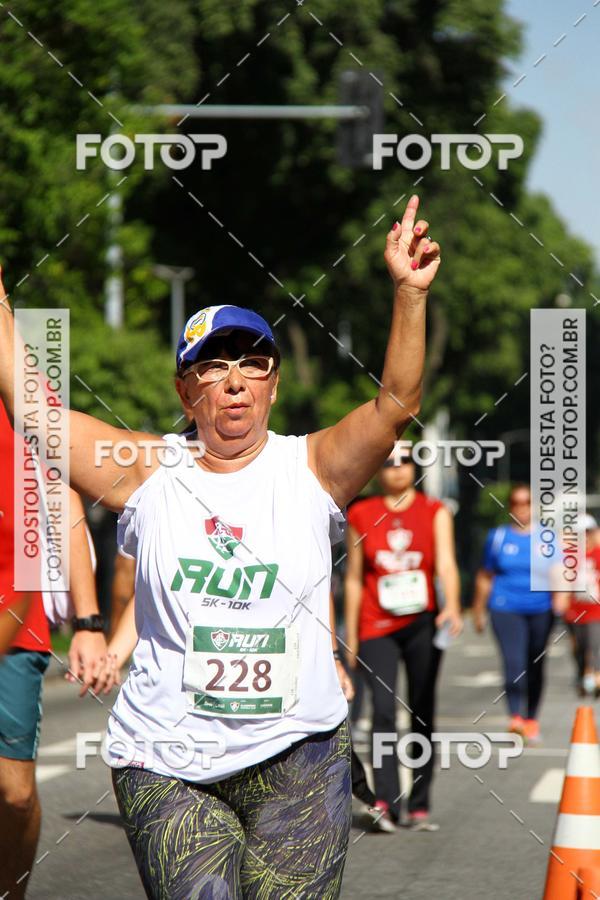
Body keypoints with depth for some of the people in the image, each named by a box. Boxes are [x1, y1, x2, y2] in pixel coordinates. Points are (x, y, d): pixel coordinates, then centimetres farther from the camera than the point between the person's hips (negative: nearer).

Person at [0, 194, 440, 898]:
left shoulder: (312, 468, 4)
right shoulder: (148, 471, 4)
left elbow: (396, 404, -9)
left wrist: (408, 293, -20)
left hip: (296, 757, 1)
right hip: (165, 762, 0)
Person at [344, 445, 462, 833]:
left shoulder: (434, 512, 5)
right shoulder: (361, 515, 6)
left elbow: (446, 563, -8)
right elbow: (354, 579, 10)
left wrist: (452, 607, -27)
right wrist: (350, 639, 9)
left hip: (422, 625, 1)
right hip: (377, 628, -1)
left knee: (423, 716, 5)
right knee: (384, 709, -17)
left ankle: (420, 807, 13)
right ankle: (385, 802, -24)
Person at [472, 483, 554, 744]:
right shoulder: (497, 537, 7)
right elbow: (485, 577, 14)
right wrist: (478, 611, 17)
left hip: (540, 609, 2)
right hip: (506, 609, -1)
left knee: (535, 667, 10)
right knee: (514, 663, -19)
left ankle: (532, 719, 24)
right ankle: (515, 717, -29)